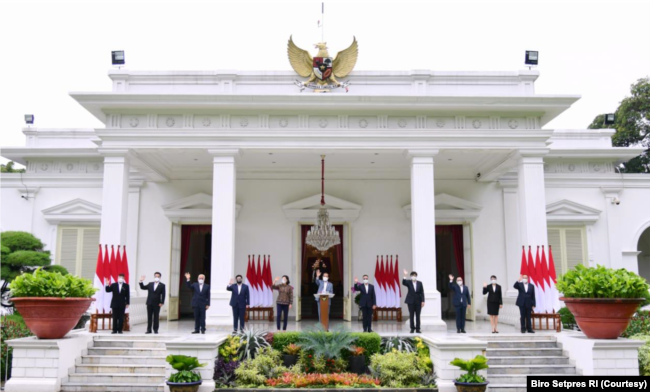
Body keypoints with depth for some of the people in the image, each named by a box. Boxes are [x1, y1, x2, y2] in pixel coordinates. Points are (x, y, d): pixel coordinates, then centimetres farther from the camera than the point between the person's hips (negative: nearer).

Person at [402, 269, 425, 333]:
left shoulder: (420, 283, 5)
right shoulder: (408, 282, 1)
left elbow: (422, 292, 3)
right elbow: (403, 283, -21)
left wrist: (423, 301, -3)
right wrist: (405, 276, -36)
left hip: (418, 301, 1)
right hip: (411, 301, -1)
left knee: (418, 315, 3)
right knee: (411, 315, 3)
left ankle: (417, 329, 8)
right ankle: (412, 328, 10)